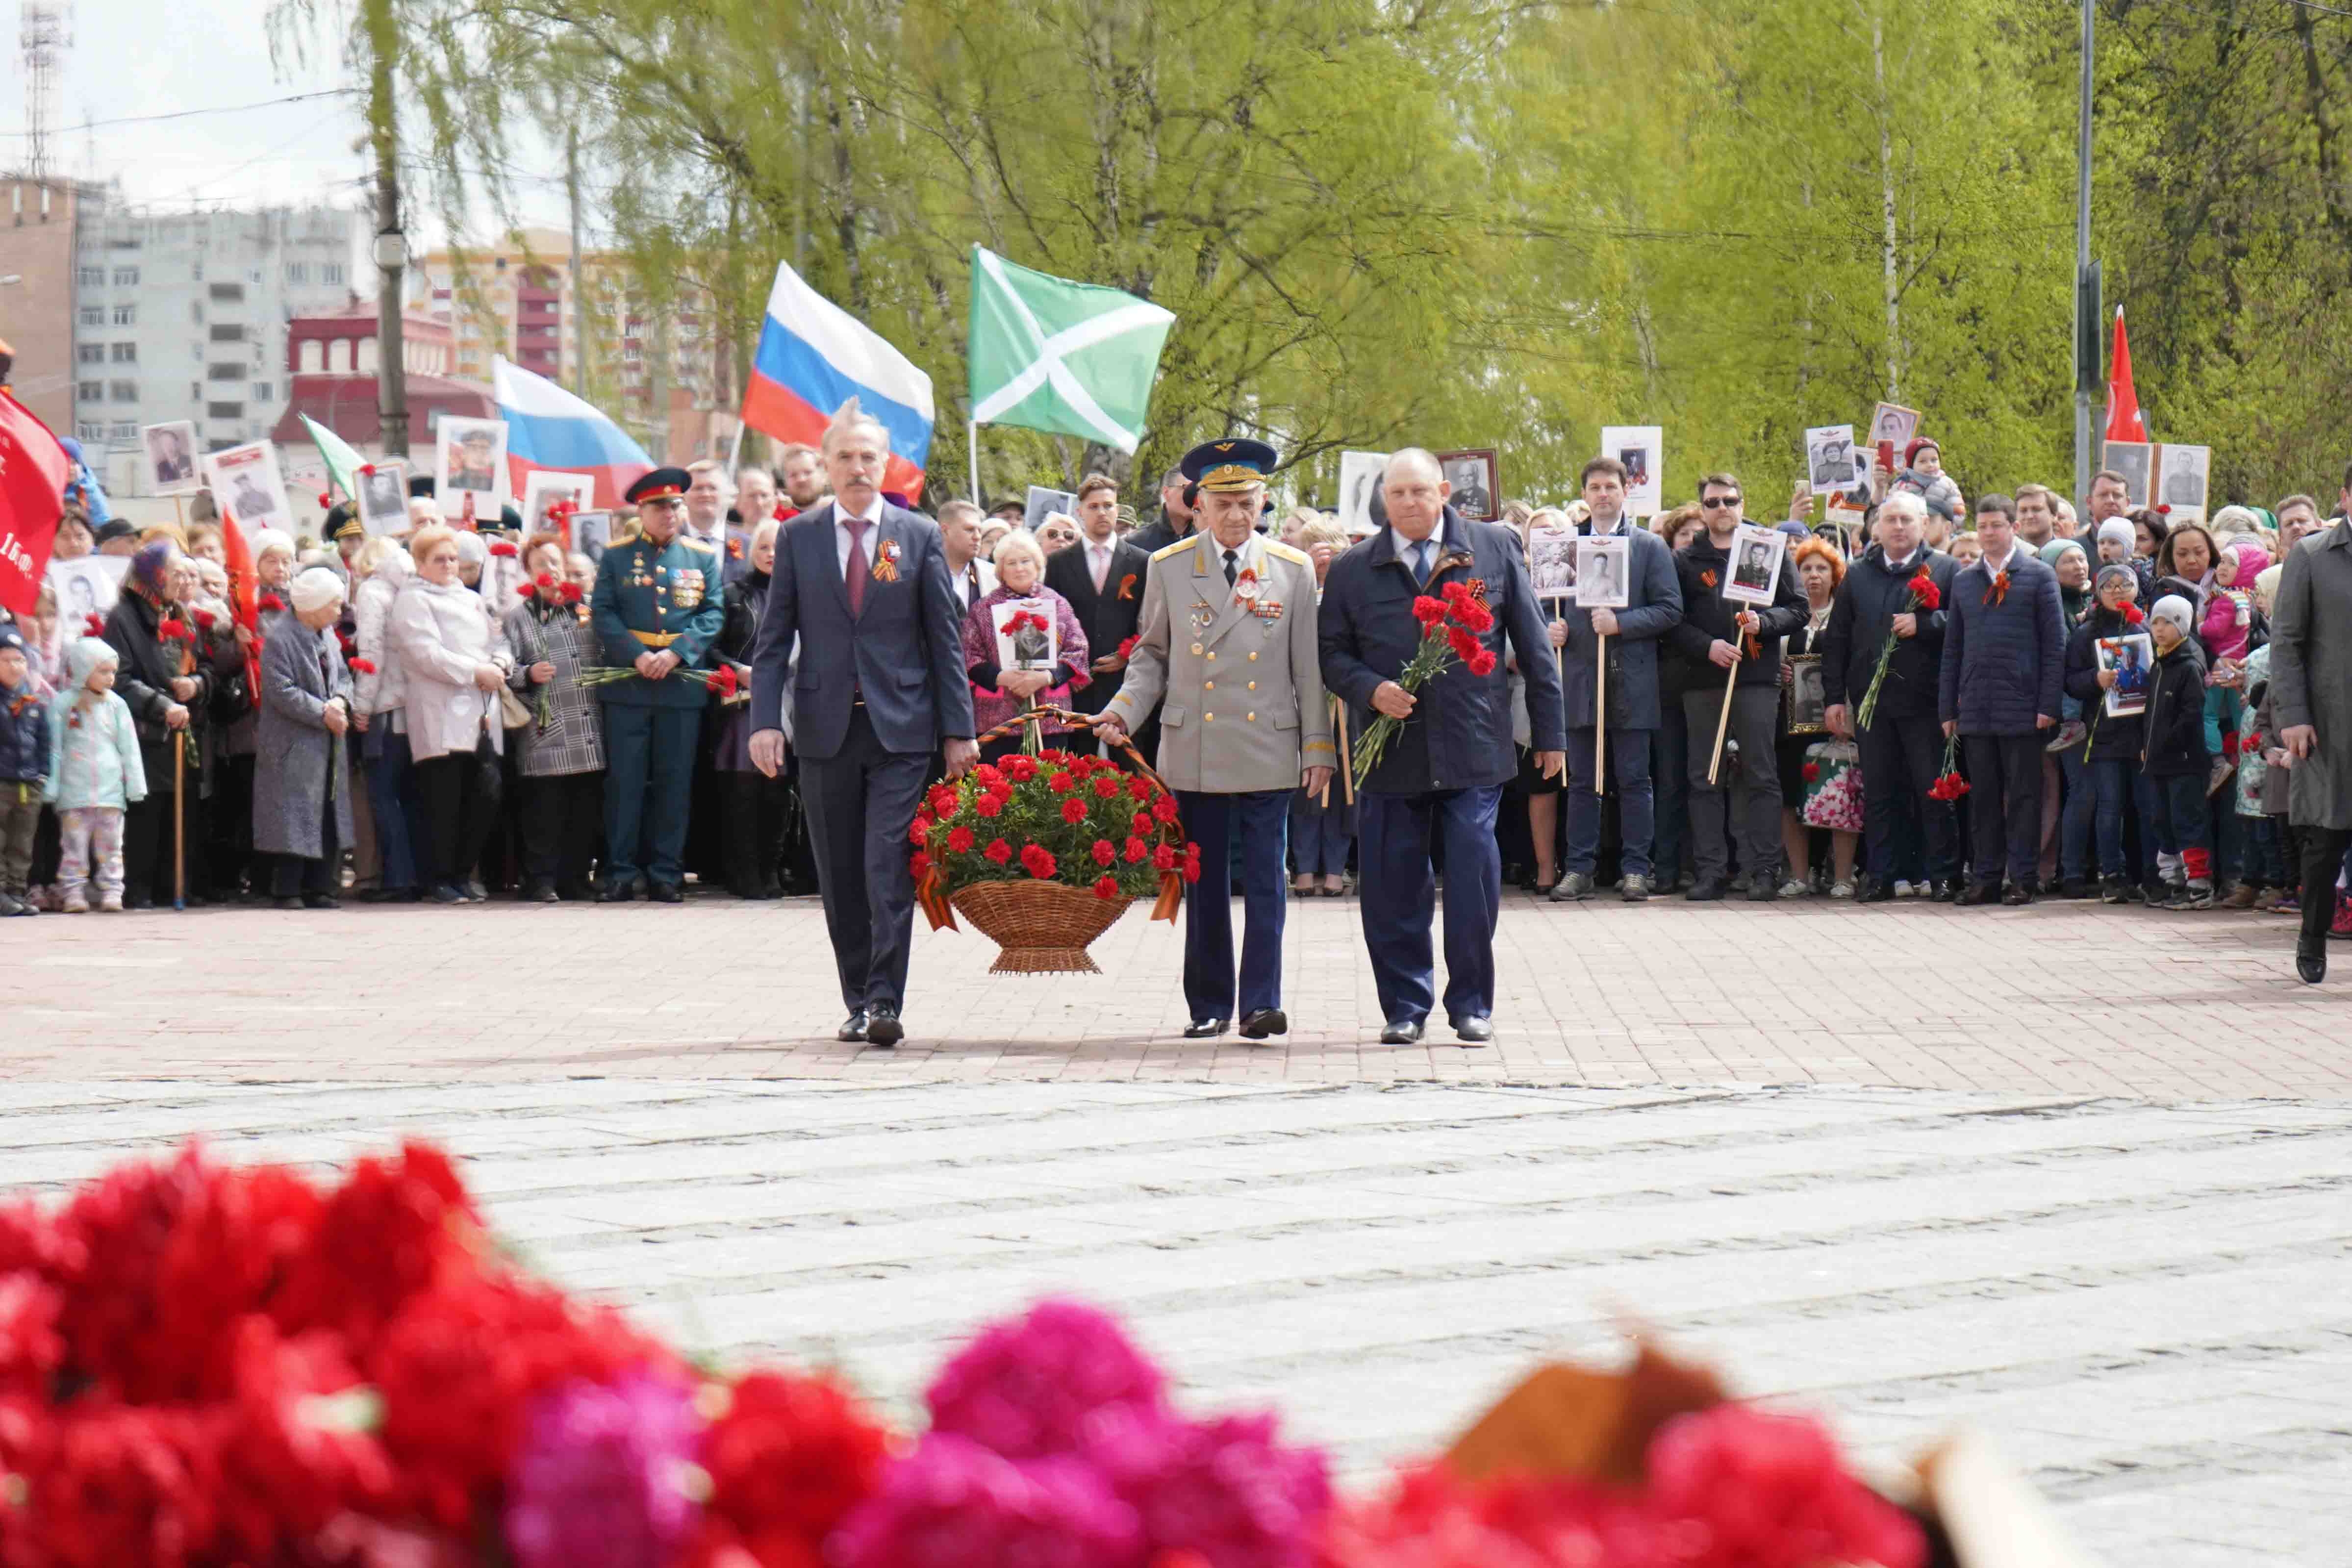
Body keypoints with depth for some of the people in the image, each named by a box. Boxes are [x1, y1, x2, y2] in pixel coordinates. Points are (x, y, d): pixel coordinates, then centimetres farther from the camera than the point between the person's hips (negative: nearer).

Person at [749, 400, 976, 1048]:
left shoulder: (920, 537, 5)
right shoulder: (799, 537, 7)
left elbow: (945, 639, 5)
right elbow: (774, 637, 6)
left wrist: (958, 729, 1)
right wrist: (765, 720, -5)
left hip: (900, 727, -2)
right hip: (826, 727, 2)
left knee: (889, 870, -11)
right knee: (840, 878, 6)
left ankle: (884, 1002, -13)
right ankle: (858, 1003, 14)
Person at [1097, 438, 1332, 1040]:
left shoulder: (1293, 570, 5)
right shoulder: (1168, 568, 6)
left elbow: (1309, 668, 6)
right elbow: (1152, 656, 11)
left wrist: (1319, 746, 3)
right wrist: (1123, 711, -5)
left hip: (1268, 753, -1)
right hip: (1194, 753, 1)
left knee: (1264, 881, -5)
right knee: (1204, 883, 5)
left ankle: (1261, 1003, -4)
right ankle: (1209, 1006, 12)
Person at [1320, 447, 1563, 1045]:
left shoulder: (1495, 550, 6)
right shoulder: (1353, 571, 8)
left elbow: (1533, 646, 8)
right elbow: (1332, 654, 11)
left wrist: (1549, 732, 7)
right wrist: (1371, 688, -10)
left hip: (1473, 747, -1)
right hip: (1391, 756, 1)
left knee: (1473, 881, -3)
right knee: (1393, 889, 2)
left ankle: (1472, 1004, 10)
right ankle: (1404, 1007, 13)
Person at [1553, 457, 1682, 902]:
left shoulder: (1649, 547, 4)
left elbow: (1670, 610, -2)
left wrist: (1620, 623, -14)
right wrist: (1550, 629, -3)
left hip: (1630, 681, -2)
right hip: (1579, 679, 2)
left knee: (1633, 779, 1)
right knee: (1582, 780, 5)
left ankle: (1635, 869, 5)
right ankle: (1579, 869, 8)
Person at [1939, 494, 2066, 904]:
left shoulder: (2039, 577, 2)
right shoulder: (1964, 582, 15)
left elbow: (2054, 644, -1)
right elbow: (1952, 649, 16)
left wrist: (2047, 705, -9)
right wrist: (1948, 709, 10)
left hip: (2021, 706, -4)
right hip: (1975, 708, 4)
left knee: (2023, 796, -1)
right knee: (1983, 795, 7)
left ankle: (2022, 879, 2)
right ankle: (1984, 878, 11)